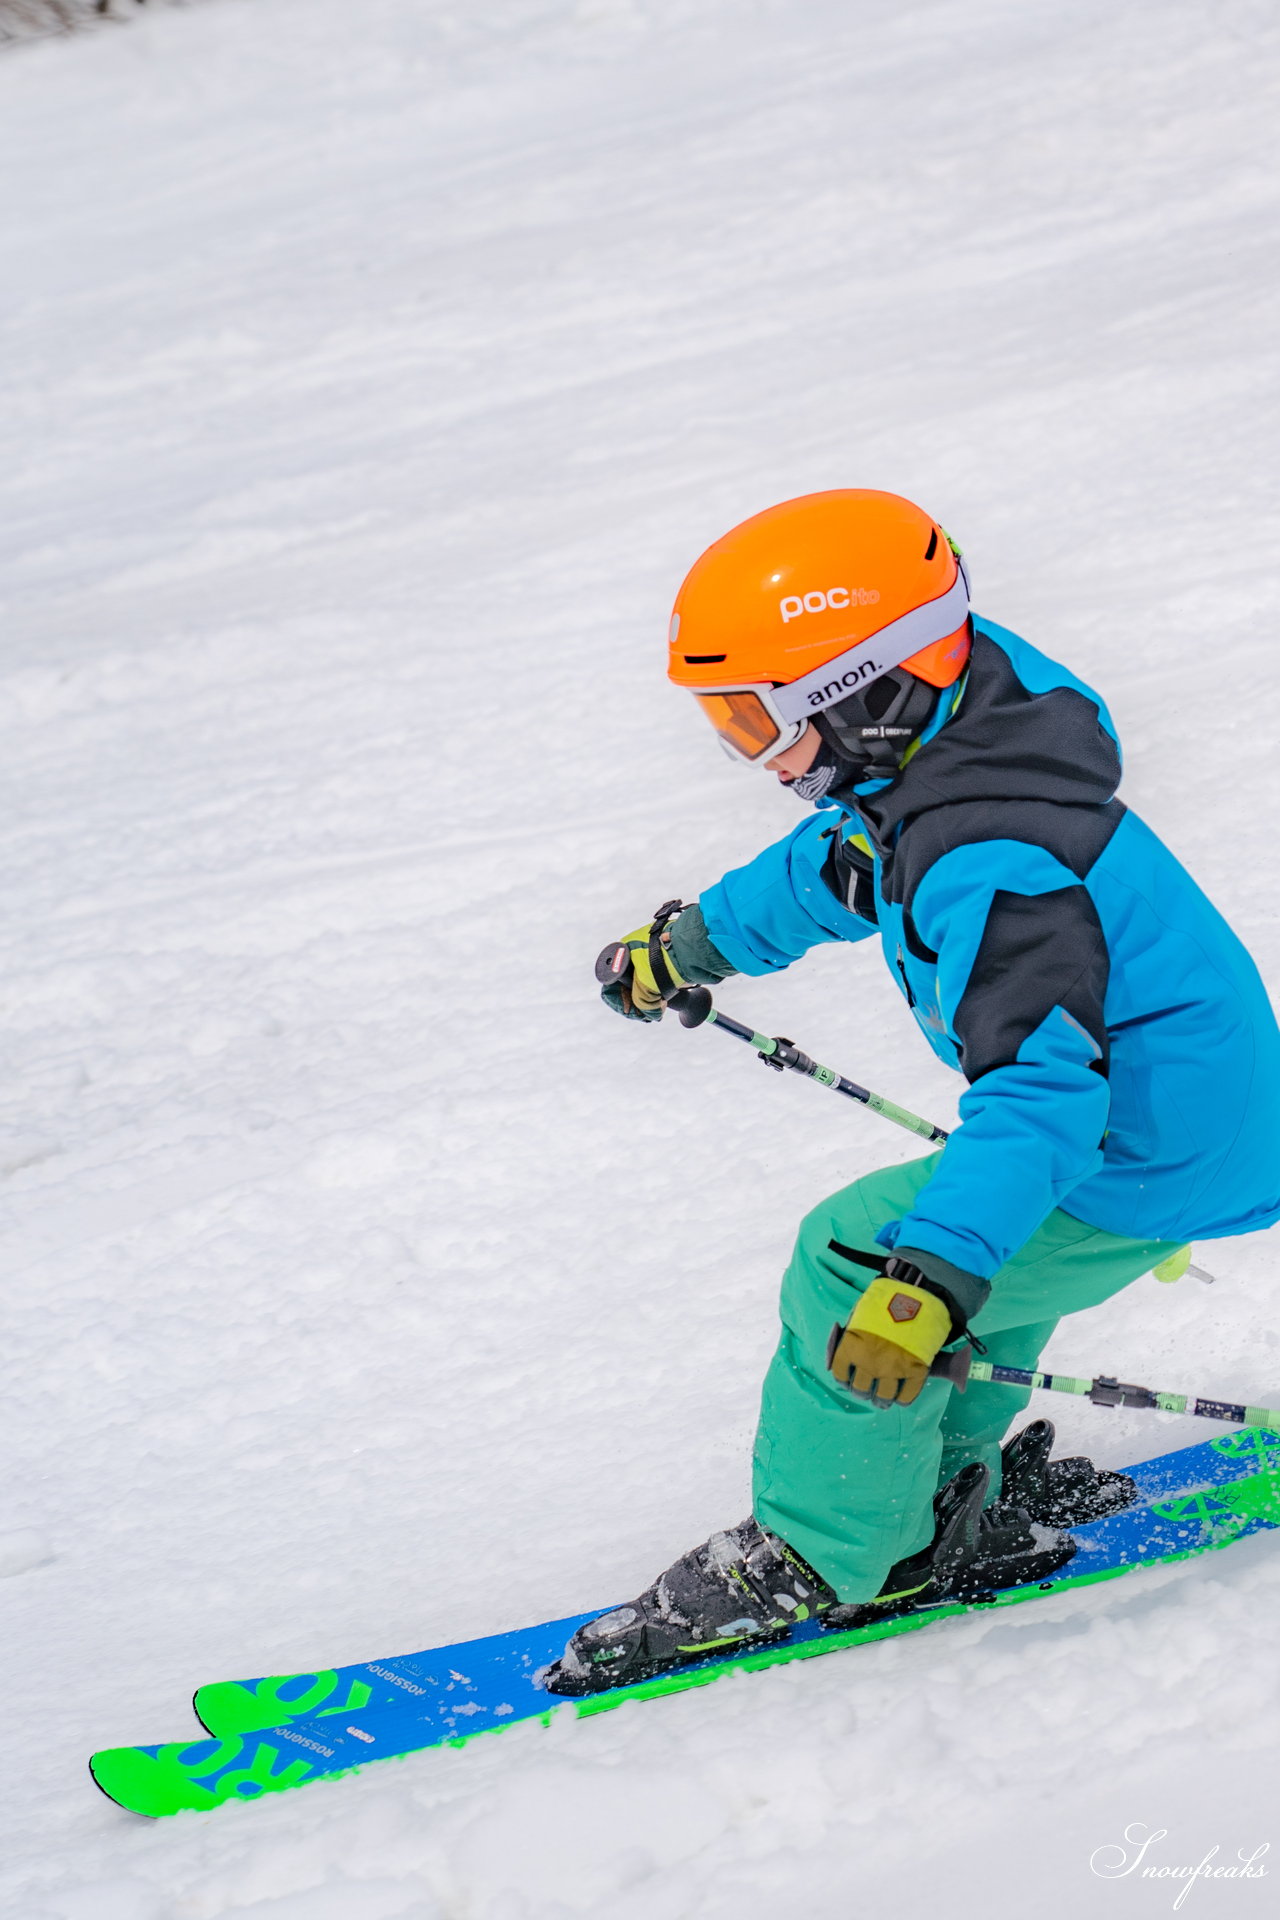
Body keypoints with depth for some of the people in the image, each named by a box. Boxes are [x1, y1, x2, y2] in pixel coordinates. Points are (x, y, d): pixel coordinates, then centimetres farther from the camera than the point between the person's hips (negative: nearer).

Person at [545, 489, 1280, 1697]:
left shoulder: (989, 869, -32)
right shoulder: (927, 768, 0)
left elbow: (1037, 1089, -42)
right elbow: (840, 866, 22)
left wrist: (930, 1276, -51)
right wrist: (697, 942, 34)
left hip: (1144, 1164, -10)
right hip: (1179, 1105, 10)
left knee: (852, 1268, -9)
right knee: (953, 1236, 27)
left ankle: (826, 1562, 8)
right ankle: (943, 1485, 38)